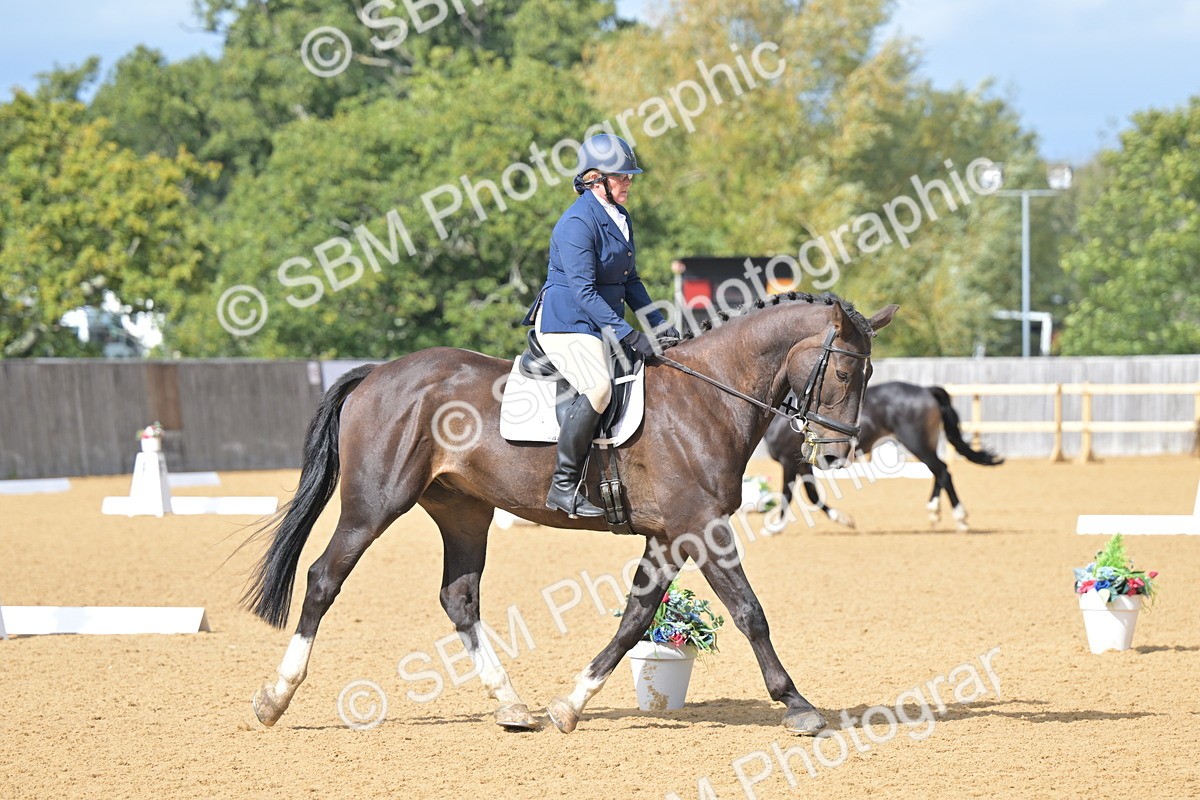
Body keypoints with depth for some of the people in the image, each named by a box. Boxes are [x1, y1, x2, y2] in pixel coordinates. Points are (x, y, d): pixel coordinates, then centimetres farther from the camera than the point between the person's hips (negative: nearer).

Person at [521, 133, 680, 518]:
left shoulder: (620, 218, 13)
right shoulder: (577, 223, -17)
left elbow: (630, 281, 21)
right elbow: (584, 292, -22)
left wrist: (659, 324, 10)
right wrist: (629, 335, -25)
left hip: (602, 324, 10)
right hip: (566, 322, -10)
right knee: (598, 387, -30)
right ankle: (563, 486, -25)